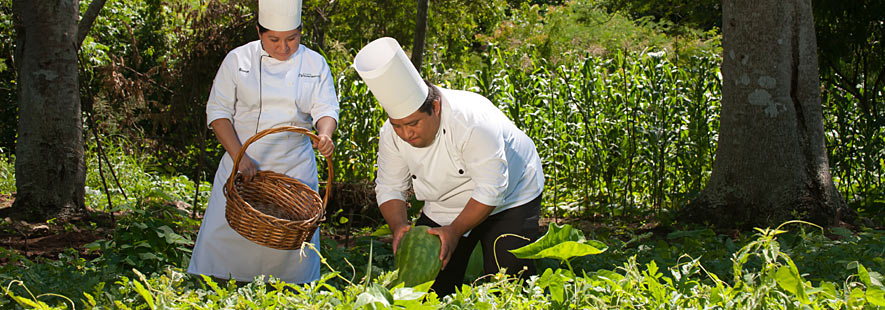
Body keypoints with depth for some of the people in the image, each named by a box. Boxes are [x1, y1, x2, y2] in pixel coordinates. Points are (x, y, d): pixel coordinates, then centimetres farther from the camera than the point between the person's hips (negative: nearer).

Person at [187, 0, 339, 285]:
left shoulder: (315, 65, 2)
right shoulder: (238, 60, -2)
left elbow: (326, 108, -1)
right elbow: (218, 111, -2)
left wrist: (325, 134, -25)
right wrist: (239, 155, -15)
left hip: (295, 170, 1)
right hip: (243, 164, -1)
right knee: (226, 234, -2)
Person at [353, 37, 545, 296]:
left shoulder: (472, 121, -36)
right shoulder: (392, 134, -17)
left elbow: (491, 189, -33)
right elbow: (389, 187, -6)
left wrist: (455, 231, -34)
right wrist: (399, 226, -25)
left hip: (508, 199, -5)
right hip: (445, 208, 5)